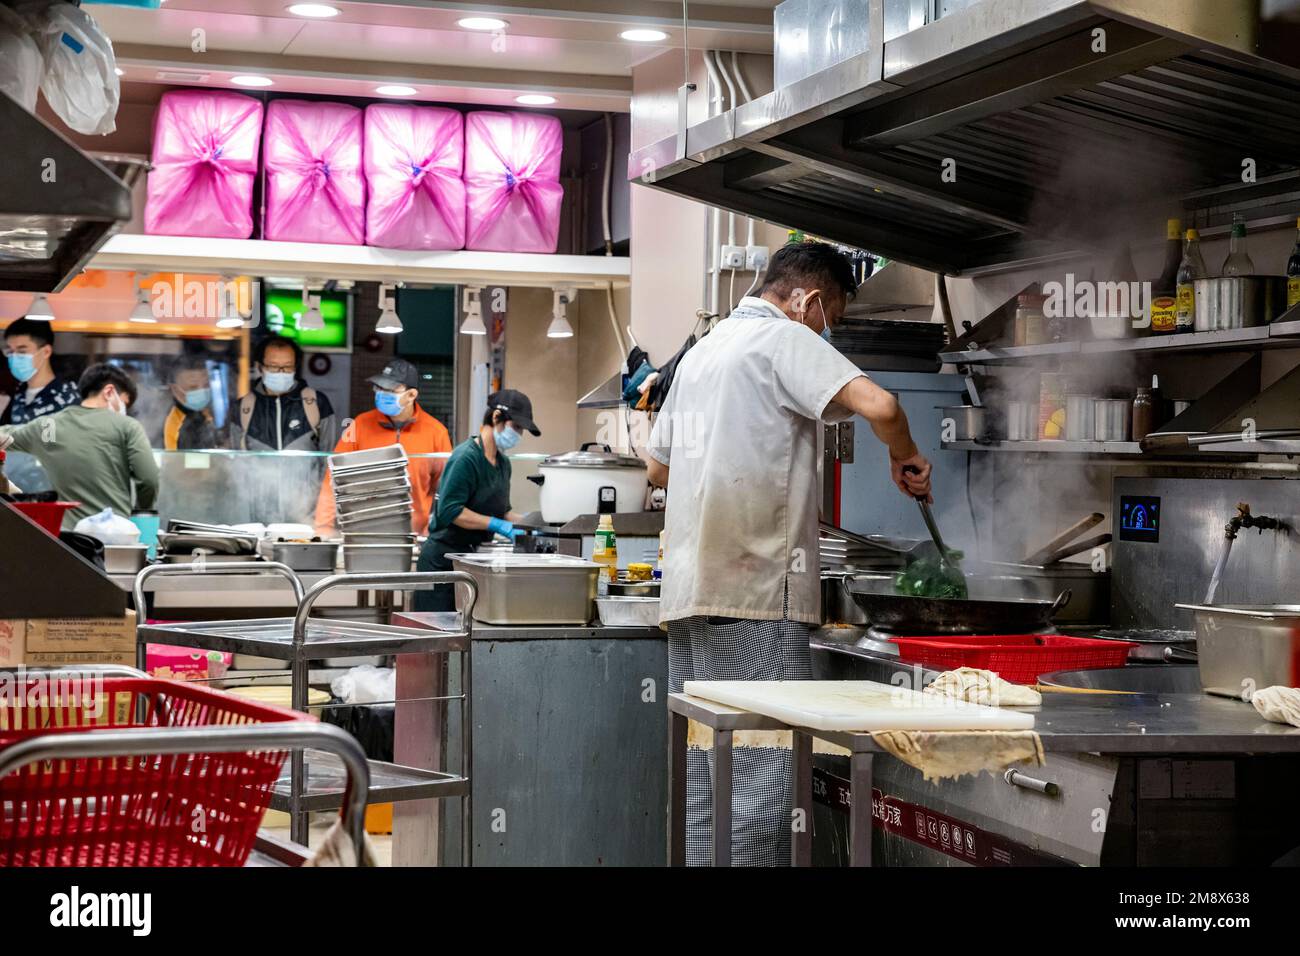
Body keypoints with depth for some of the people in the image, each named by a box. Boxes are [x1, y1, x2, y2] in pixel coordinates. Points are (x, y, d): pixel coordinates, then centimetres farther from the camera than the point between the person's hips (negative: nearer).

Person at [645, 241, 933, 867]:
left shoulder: (700, 352, 22)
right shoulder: (786, 339, -5)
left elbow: (658, 468, 30)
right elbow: (878, 405, -20)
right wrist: (905, 458, -1)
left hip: (688, 586, 9)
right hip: (757, 587, -9)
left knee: (709, 769, 9)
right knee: (768, 765, -8)